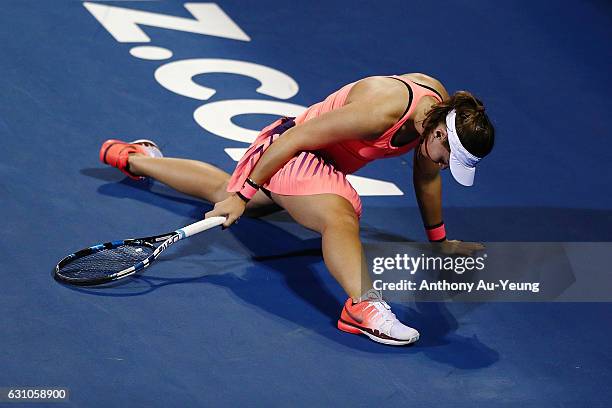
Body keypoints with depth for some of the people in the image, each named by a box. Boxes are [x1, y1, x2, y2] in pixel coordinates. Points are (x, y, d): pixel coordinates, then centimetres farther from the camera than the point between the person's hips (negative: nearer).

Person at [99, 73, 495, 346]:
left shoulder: (440, 102, -12)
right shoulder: (381, 111, -36)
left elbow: (426, 174, 6)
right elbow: (297, 137, -29)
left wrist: (438, 239, 16)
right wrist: (244, 192, -24)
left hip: (319, 161, 9)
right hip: (288, 148, -9)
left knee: (223, 191, 32)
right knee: (340, 218, -39)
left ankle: (132, 156, 52)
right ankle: (362, 305, -61)